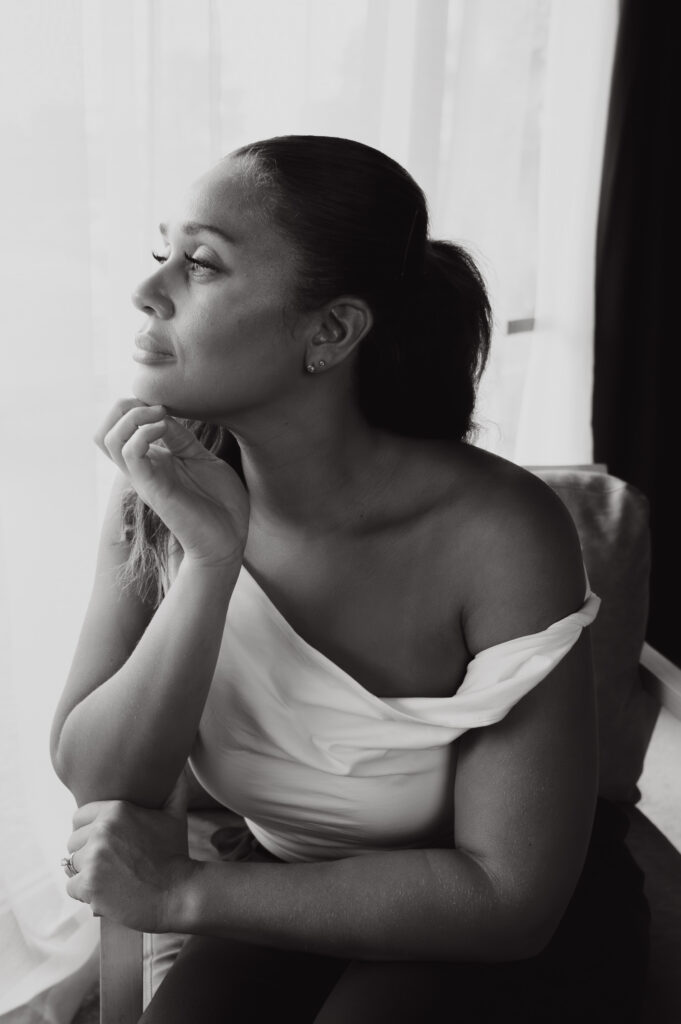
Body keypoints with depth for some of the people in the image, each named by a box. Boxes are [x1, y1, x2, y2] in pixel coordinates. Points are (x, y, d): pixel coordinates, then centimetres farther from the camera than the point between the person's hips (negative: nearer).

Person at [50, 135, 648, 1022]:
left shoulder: (498, 532, -27)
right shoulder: (156, 496, -14)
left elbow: (511, 895, -22)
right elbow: (97, 790, -15)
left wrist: (183, 891, -21)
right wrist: (210, 559, -29)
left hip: (517, 937, -1)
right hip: (296, 891, 2)